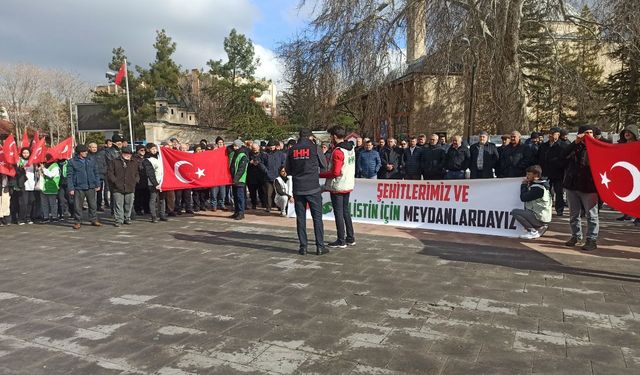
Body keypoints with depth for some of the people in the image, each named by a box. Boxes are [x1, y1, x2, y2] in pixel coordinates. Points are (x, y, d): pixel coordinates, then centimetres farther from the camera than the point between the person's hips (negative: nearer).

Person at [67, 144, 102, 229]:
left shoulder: (91, 161, 9)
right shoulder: (72, 162, -1)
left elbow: (96, 173, 14)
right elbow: (70, 176, -2)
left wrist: (97, 185, 10)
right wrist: (71, 188, -7)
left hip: (90, 187, 3)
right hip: (78, 188, -3)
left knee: (93, 205, 9)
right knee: (78, 206, 2)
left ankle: (94, 220, 20)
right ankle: (78, 222, 14)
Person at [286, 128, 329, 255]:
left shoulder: (291, 150, 3)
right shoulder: (314, 148, -4)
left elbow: (288, 170, 12)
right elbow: (324, 166, 6)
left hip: (298, 189, 3)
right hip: (313, 188, -2)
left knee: (300, 218, 8)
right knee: (317, 217, 5)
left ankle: (303, 247, 10)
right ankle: (320, 246, 6)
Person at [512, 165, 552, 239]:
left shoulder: (538, 187, -19)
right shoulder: (536, 184, 12)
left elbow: (523, 198, -18)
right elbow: (526, 198, 15)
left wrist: (524, 185, -5)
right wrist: (526, 185, 5)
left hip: (540, 218, -10)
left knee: (514, 212, -14)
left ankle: (533, 231, -11)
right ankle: (540, 227, 13)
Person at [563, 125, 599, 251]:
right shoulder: (575, 147, 6)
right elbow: (565, 156, -13)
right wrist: (576, 142, -19)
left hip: (589, 187, -3)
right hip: (572, 185, 3)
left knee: (591, 215, 0)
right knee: (574, 214, 13)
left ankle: (592, 240, 6)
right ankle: (576, 236, 26)